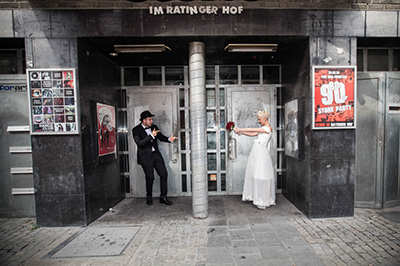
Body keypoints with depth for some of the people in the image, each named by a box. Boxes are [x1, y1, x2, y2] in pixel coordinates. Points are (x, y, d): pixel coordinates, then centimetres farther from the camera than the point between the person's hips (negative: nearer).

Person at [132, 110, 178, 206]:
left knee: (164, 174, 0)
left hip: (156, 154, 5)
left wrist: (169, 139, -6)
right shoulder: (136, 130, -8)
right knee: (150, 177, 2)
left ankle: (163, 197, 14)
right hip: (146, 157, -5)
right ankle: (149, 197, 28)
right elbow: (139, 143, -19)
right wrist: (151, 136, -24)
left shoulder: (154, 127, 7)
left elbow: (161, 137, 14)